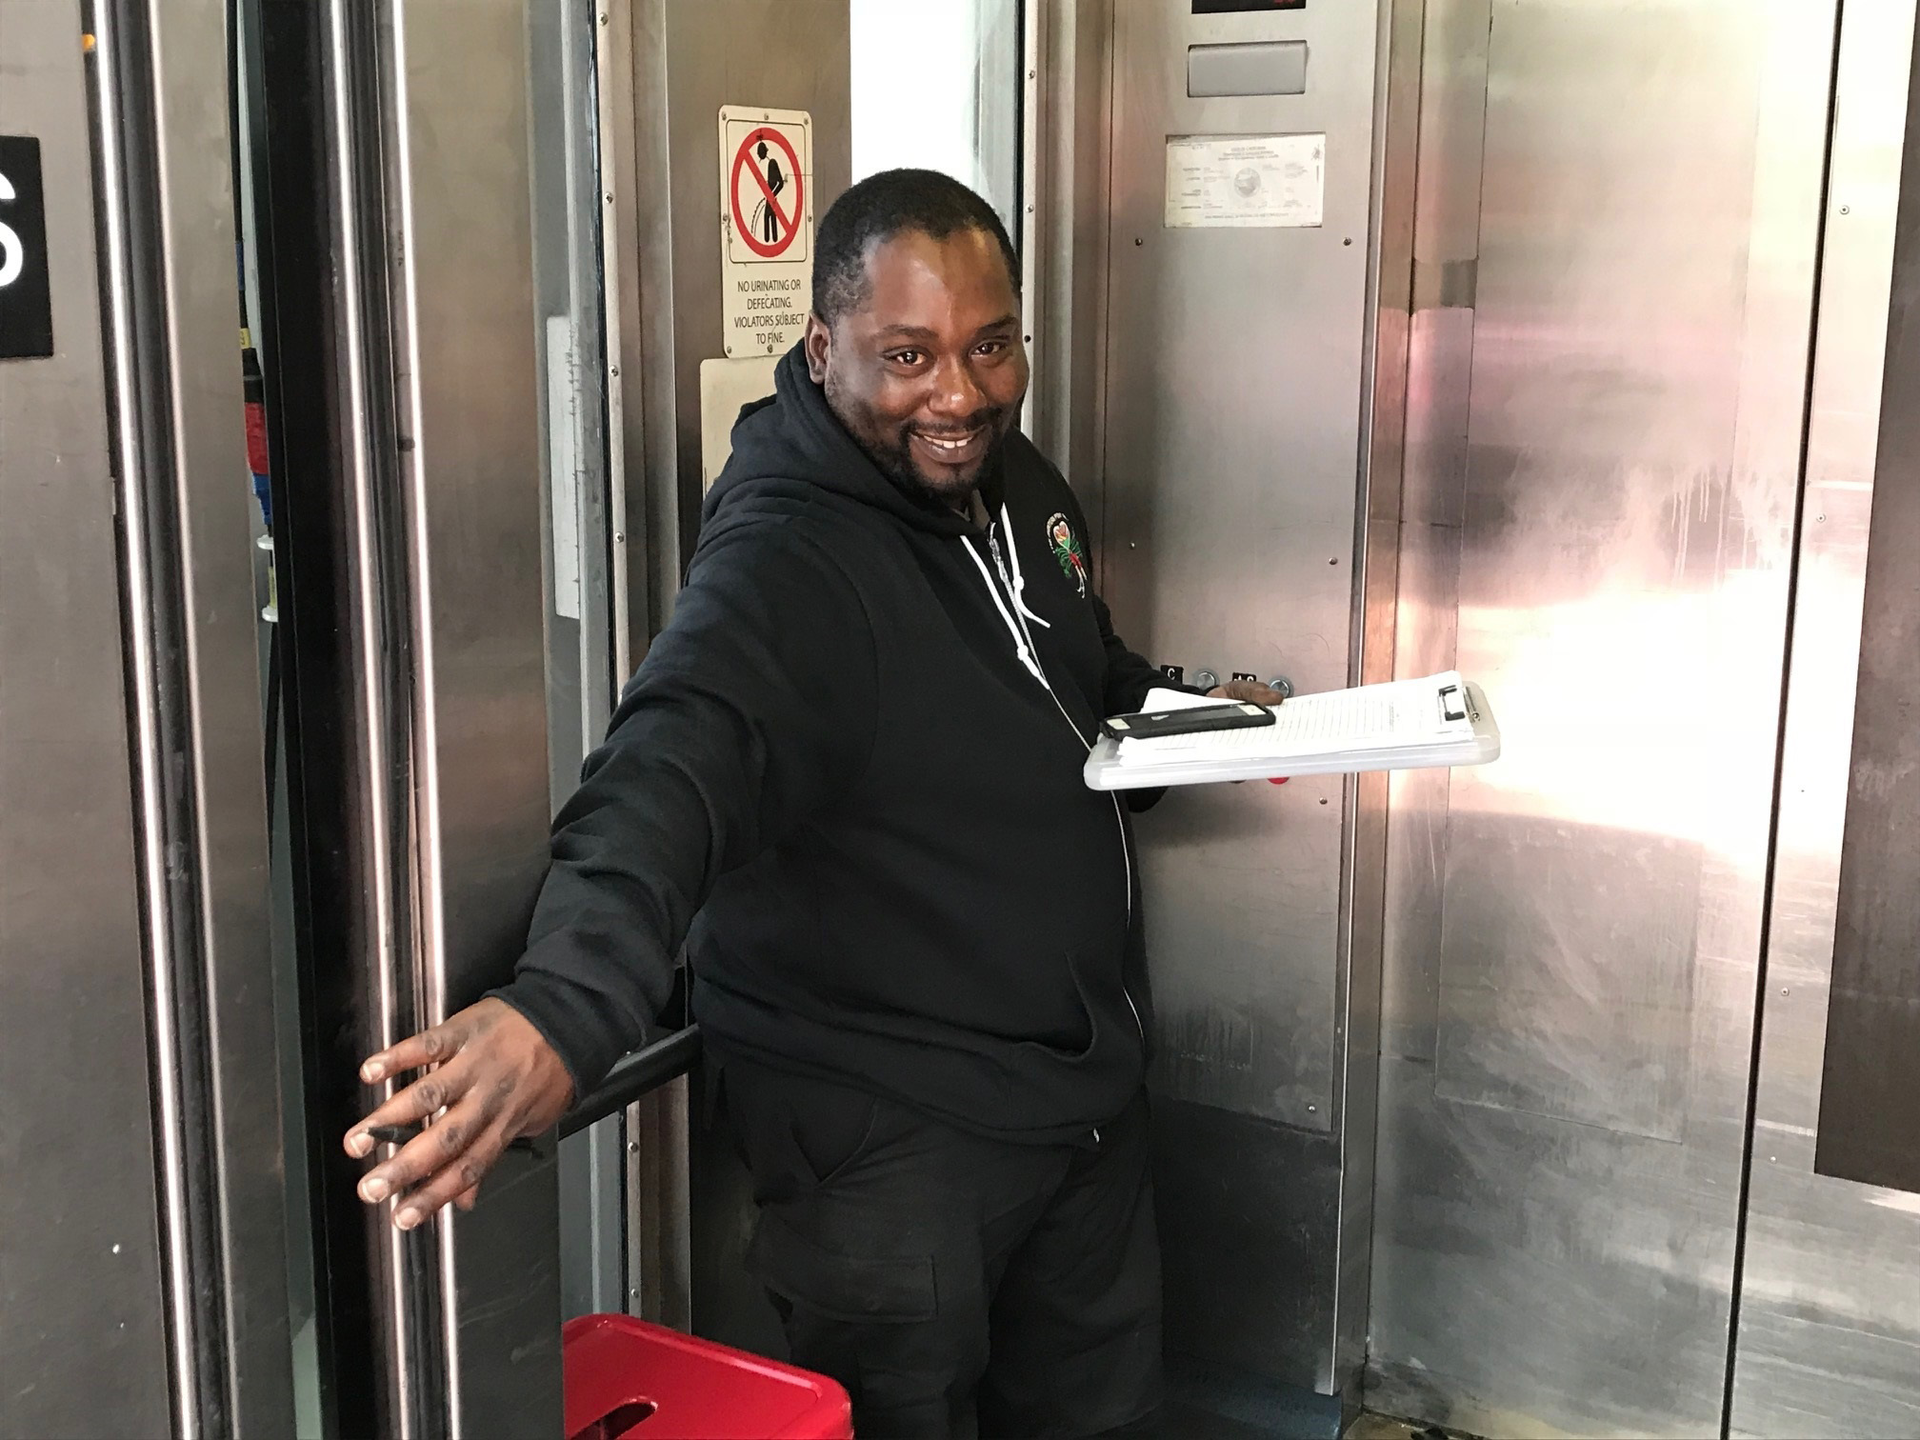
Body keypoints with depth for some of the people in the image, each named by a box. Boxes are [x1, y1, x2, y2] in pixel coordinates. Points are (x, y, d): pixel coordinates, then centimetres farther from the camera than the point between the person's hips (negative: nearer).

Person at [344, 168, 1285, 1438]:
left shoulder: (1017, 481, 2)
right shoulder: (786, 564, -25)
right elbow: (679, 770, -43)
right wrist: (568, 1001, -59)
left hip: (1091, 1084, 8)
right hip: (892, 1133, -8)